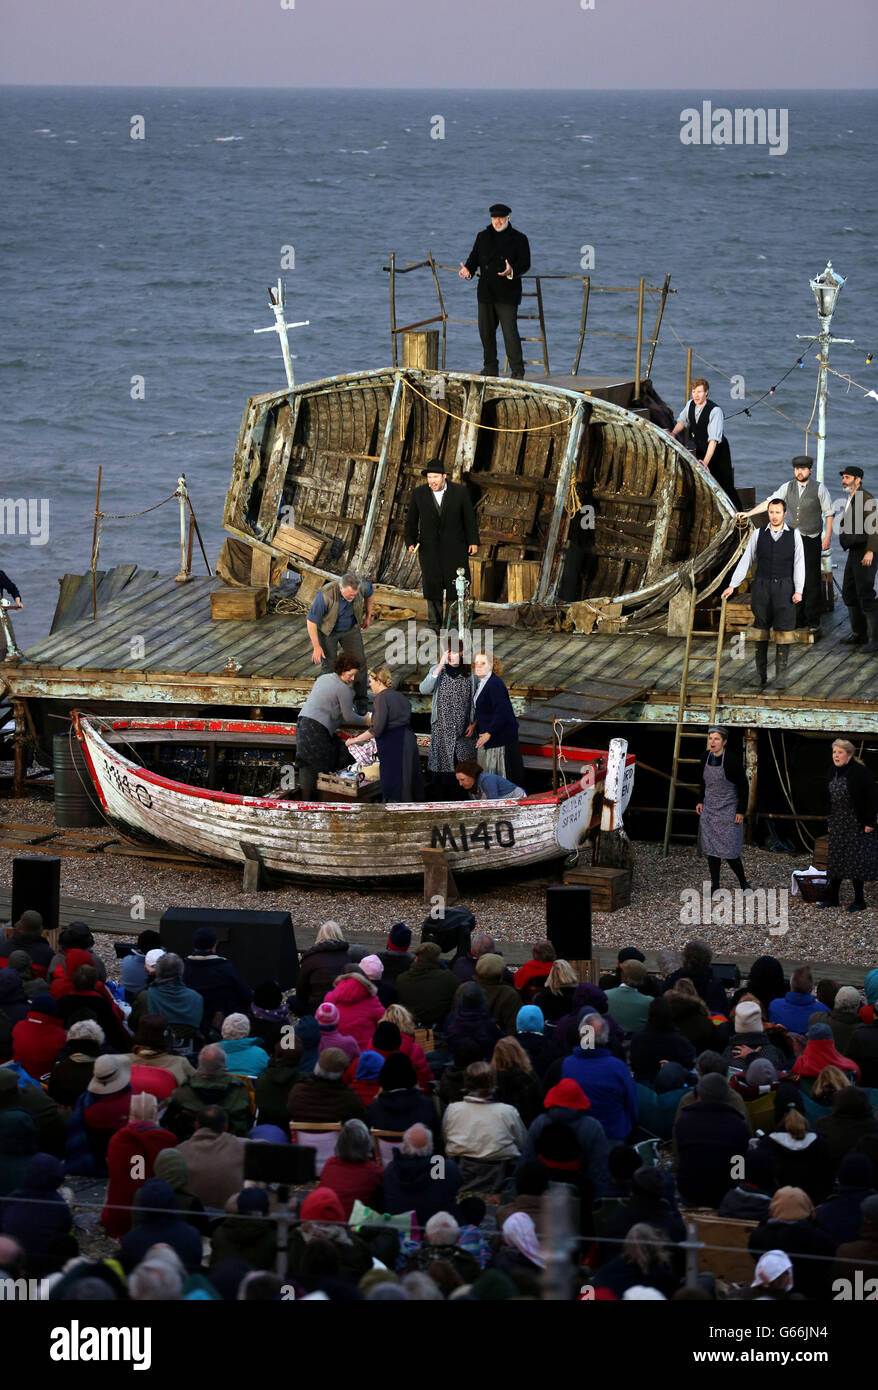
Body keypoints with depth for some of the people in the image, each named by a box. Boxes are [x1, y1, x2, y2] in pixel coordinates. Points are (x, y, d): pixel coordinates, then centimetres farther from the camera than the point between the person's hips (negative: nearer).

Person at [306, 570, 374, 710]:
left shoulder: (362, 586, -27)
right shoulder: (326, 595, -38)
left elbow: (369, 594, 2)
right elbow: (311, 620, -26)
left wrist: (368, 617, 11)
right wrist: (316, 646, -22)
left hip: (350, 628, 3)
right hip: (327, 629, -3)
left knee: (359, 660, -3)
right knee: (329, 665, -4)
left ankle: (361, 699, 9)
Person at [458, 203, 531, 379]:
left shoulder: (519, 239, 0)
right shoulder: (483, 237, 12)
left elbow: (525, 264, -6)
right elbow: (474, 258, 11)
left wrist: (512, 271, -27)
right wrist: (468, 269, -11)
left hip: (507, 294, -5)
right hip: (486, 293, 5)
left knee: (510, 332, -11)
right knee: (486, 331, 7)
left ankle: (517, 370, -7)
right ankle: (491, 367, 17)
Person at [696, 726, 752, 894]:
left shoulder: (732, 761, -17)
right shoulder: (705, 757, 0)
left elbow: (743, 786, -10)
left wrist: (741, 811, -12)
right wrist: (701, 801, 11)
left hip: (728, 811, -6)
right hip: (709, 809, 6)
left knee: (729, 851, -6)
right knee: (711, 849, 6)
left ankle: (744, 883, 13)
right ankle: (715, 886, 15)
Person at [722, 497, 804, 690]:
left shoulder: (794, 535, 3)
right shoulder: (759, 535, 6)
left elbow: (799, 564, 1)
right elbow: (745, 561, 7)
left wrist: (798, 590, -9)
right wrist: (732, 585, 1)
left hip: (784, 588, -1)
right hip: (762, 587, 1)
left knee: (783, 631, -8)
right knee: (760, 631, 4)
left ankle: (780, 676, -4)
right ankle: (761, 675, 12)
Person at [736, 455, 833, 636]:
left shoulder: (819, 488, -4)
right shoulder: (788, 487, 6)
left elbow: (829, 513, -1)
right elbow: (769, 502, 7)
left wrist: (828, 537, -6)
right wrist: (748, 514, 1)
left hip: (811, 540, -4)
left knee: (812, 581, -5)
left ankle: (813, 623, 1)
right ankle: (798, 619, 14)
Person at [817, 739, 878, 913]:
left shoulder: (860, 773, -16)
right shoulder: (835, 773, 8)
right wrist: (830, 822, 15)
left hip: (856, 825, -7)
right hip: (838, 825, 7)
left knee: (855, 862, -3)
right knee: (836, 860, 10)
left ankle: (859, 902, 5)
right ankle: (832, 898, 17)